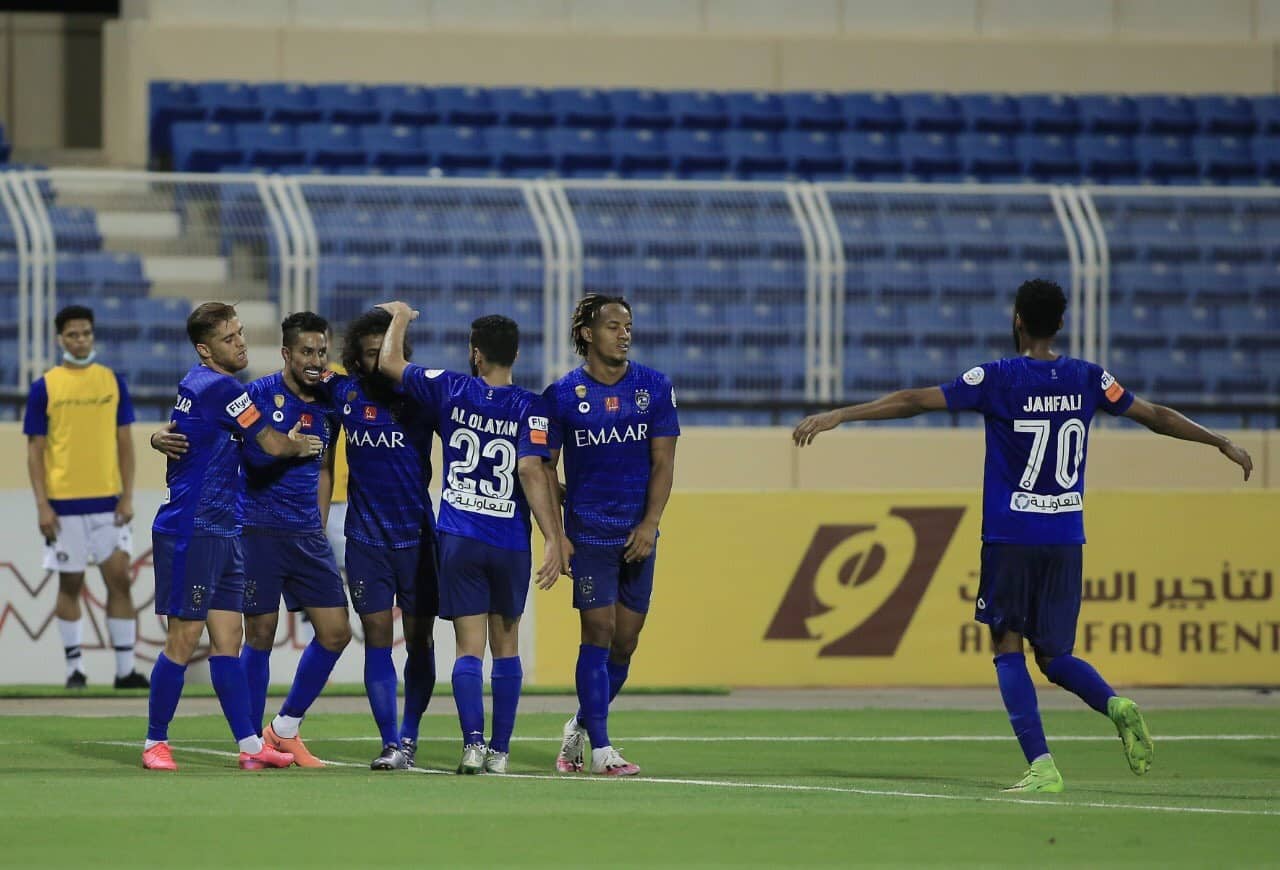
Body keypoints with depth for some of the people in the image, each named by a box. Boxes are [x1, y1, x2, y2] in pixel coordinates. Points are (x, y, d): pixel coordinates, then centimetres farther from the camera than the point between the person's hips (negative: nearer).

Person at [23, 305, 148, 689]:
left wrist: (127, 496, 0)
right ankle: (74, 668, 11)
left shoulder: (112, 381, 6)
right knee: (70, 584, 4)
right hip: (64, 503, -2)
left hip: (108, 501, 2)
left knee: (119, 578, -3)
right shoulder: (44, 388, 0)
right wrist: (42, 505, -8)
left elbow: (124, 442, 8)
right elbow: (35, 450, 0)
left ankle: (126, 668, 1)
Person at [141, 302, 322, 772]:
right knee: (184, 639, -5)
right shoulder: (221, 388, -15)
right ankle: (155, 743, 3)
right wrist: (297, 444, 11)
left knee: (227, 638, 6)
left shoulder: (196, 384, 13)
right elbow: (274, 446, -10)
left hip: (221, 531, 9)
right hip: (191, 533, -9)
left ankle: (250, 743, 5)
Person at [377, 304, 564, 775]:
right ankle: (499, 750, 12)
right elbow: (531, 471, -15)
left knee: (470, 647, -2)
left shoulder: (452, 391, -1)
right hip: (511, 542, 0)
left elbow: (389, 362, 7)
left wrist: (399, 317, 26)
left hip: (459, 539, 0)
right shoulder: (530, 407, -5)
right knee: (506, 646, 13)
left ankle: (473, 743, -19)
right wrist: (553, 540, -16)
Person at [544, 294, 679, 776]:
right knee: (598, 633, -8)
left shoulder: (654, 387, 3)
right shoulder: (562, 394, -2)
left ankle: (580, 727, 27)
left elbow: (662, 461, 2)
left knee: (625, 642, 6)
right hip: (588, 532, -3)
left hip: (638, 535, 3)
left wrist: (649, 524, -10)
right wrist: (555, 534, -8)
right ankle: (600, 748, -4)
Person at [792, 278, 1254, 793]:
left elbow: (914, 401, -8)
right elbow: (1156, 416, 14)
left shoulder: (997, 379, -6)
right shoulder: (1087, 379, 5)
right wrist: (1223, 444, 27)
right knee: (1054, 656, 14)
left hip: (1011, 536, -4)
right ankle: (1115, 705, -15)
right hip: (1067, 537, 4)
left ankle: (1041, 767, -13)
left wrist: (839, 415, -4)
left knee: (1009, 649, 1)